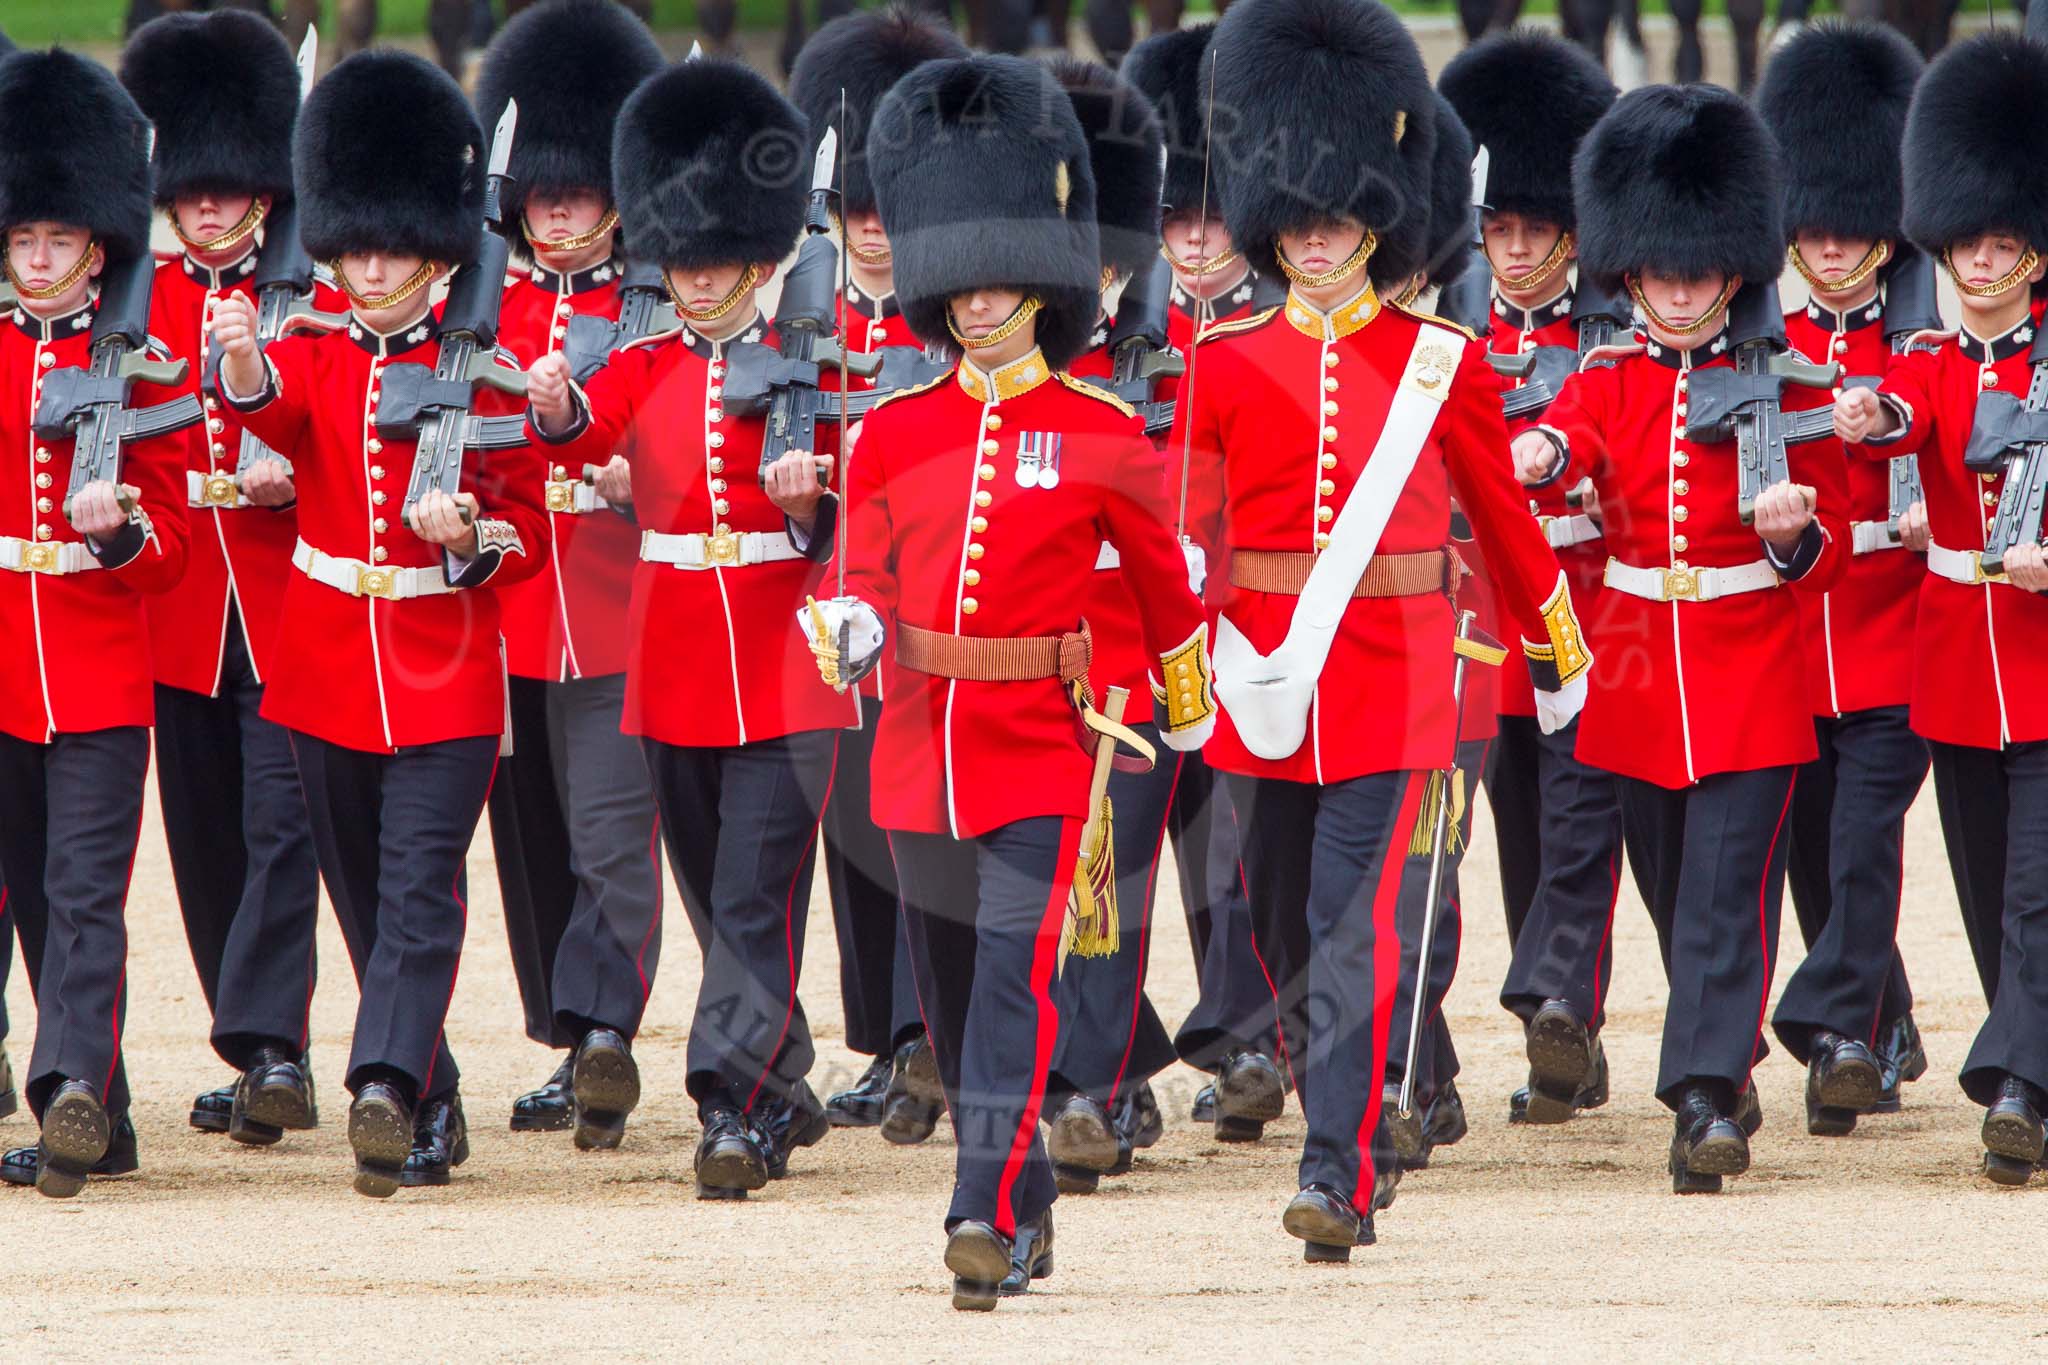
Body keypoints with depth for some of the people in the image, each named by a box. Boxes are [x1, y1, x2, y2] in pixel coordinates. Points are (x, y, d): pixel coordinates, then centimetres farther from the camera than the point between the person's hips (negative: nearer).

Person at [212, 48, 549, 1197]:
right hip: (329, 670, 3)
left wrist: (471, 534, -20)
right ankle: (430, 1110, 23)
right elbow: (271, 411, -21)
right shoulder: (312, 360, 3)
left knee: (420, 886, -16)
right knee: (364, 891, 11)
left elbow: (531, 533, 3)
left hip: (449, 672, -3)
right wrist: (243, 362, -44)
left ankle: (387, 1087, -27)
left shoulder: (483, 376, -1)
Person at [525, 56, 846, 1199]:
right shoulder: (645, 368, 8)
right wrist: (555, 403, -34)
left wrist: (811, 484, -24)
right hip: (676, 664, 4)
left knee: (758, 892, -12)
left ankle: (736, 1104, -14)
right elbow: (587, 436, -10)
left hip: (783, 664, -4)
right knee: (714, 894, 12)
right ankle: (785, 1095, 26)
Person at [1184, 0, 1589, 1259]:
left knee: (1354, 929, -13)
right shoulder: (1229, 364, 4)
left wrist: (1560, 651, 19)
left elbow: (1502, 514, 12)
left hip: (1392, 682, -3)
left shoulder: (1441, 365, 1)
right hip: (1266, 682, 3)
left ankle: (1342, 1180, -17)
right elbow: (1192, 533, 5)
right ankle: (1354, 1137, 31)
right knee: (1290, 934, 12)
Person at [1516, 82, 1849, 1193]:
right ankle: (1729, 1066, 30)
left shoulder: (1785, 389, 0)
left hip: (1751, 680, -3)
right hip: (1637, 676, 3)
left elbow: (1833, 555, 1)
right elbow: (1564, 437, -18)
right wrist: (1537, 455, -42)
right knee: (1673, 893, 13)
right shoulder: (1608, 385, 5)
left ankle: (1707, 1098, -16)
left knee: (1727, 892, -12)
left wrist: (1794, 533, -23)